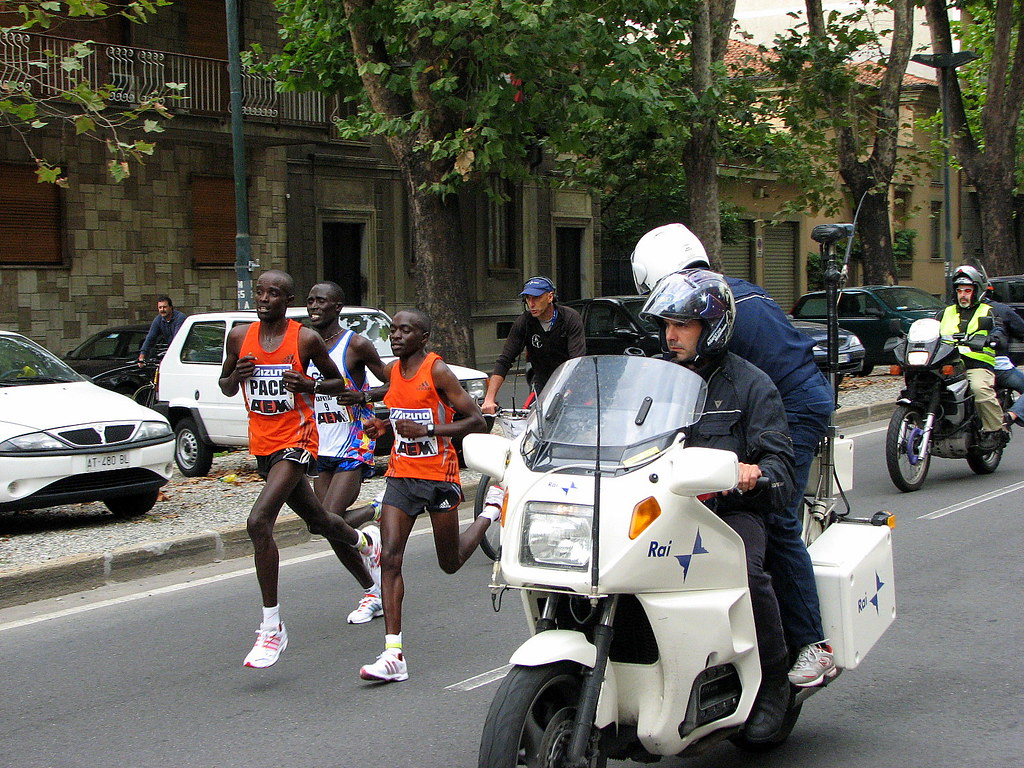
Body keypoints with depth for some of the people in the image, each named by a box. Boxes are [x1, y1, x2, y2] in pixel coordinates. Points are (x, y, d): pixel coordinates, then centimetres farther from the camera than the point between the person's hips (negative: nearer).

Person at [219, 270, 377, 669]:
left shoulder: (306, 339, -8)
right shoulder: (240, 336, 3)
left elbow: (338, 382, 4)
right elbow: (226, 388, 14)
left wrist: (310, 385, -17)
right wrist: (236, 375, -9)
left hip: (296, 440, -6)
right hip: (261, 442, 6)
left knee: (258, 521, -24)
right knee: (317, 520, 22)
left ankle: (273, 626, -19)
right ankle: (364, 543, 57)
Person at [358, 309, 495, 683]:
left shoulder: (438, 372, -13)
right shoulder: (391, 372, 7)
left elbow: (476, 420, -15)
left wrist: (427, 430, -24)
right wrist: (381, 425, 4)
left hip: (439, 476, -5)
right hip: (400, 474, 5)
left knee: (451, 563, 12)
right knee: (390, 558, -11)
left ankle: (491, 515, 42)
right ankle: (394, 654, -13)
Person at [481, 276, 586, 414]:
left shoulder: (571, 318, -15)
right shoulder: (523, 322, -10)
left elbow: (578, 361, -25)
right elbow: (503, 361, -11)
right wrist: (489, 399, -23)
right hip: (541, 380, 2)